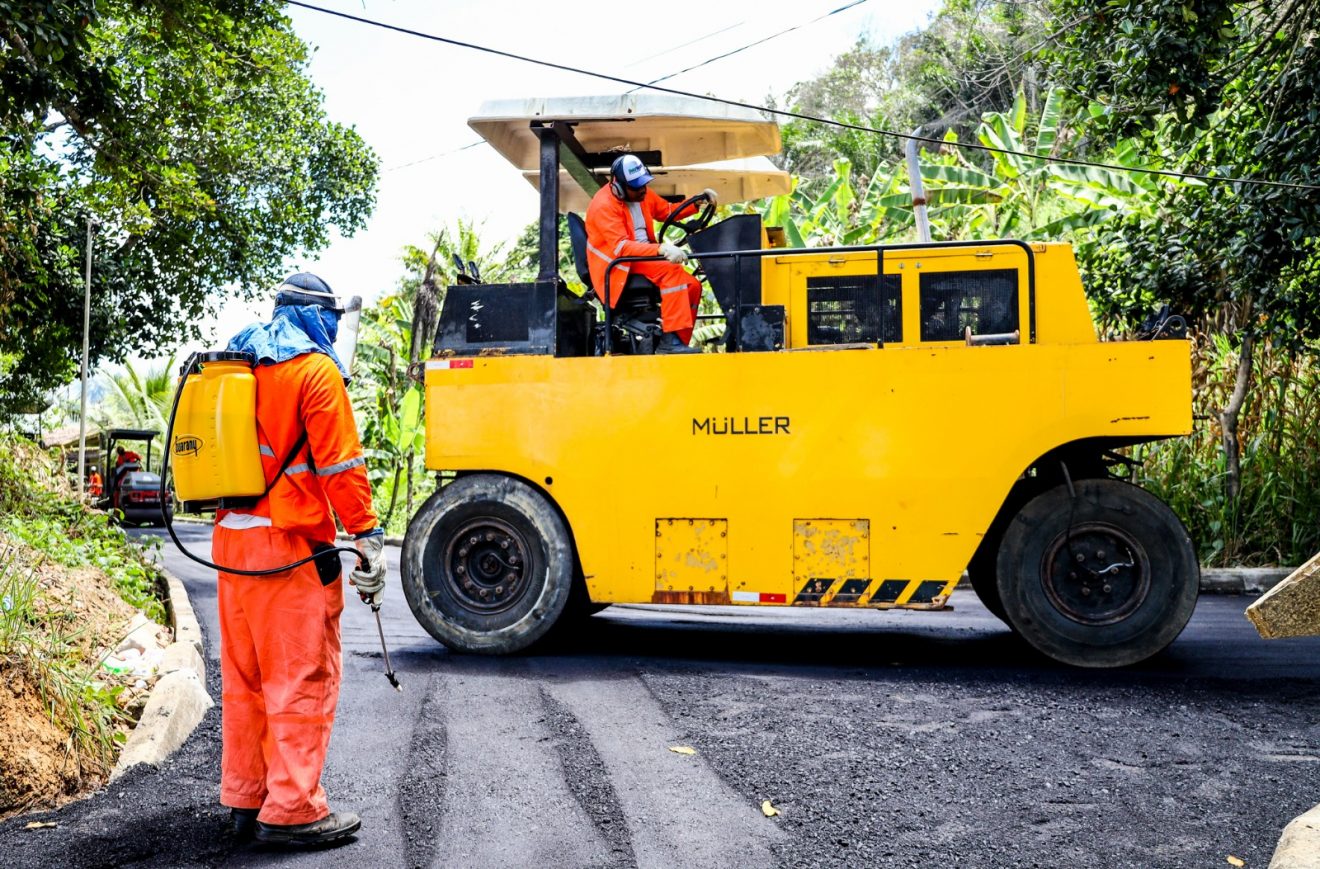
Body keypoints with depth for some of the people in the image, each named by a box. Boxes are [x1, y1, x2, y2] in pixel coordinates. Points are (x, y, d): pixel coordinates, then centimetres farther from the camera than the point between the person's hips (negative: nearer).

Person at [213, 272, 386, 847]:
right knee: (302, 678, -1)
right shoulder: (315, 371, -9)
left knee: (244, 678, 15)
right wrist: (367, 537, -14)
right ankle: (292, 810, 2)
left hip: (231, 541, 8)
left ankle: (245, 800, 23)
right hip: (291, 546, -8)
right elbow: (340, 465, -15)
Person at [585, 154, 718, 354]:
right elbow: (620, 247, -29)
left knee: (692, 286, -4)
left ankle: (673, 343, -6)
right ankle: (670, 339, -33)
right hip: (617, 268, -9)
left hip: (643, 258, 9)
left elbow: (667, 211, 25)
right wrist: (661, 249, -40)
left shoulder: (643, 194, 8)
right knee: (671, 271, -29)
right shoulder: (604, 205, -18)